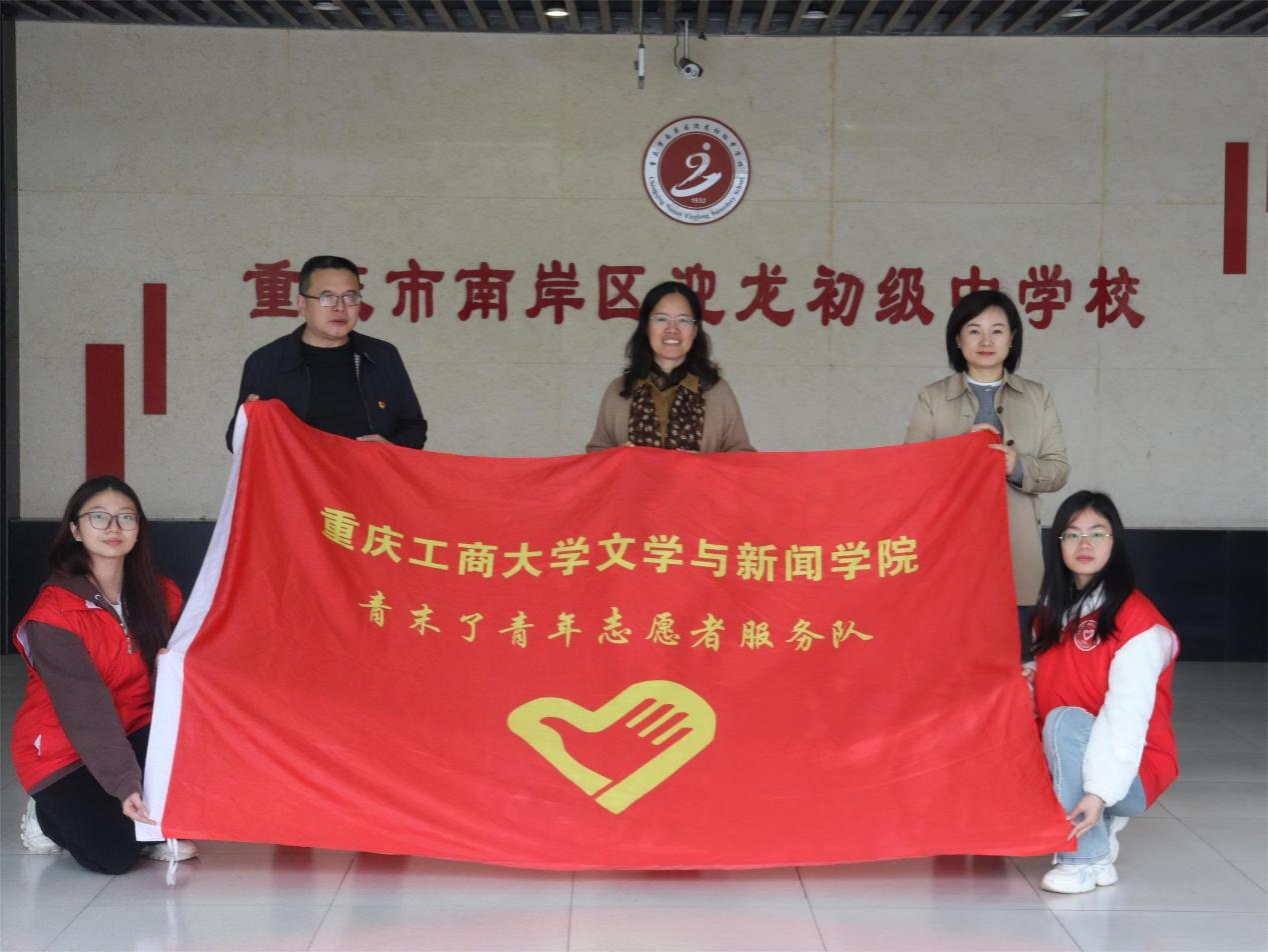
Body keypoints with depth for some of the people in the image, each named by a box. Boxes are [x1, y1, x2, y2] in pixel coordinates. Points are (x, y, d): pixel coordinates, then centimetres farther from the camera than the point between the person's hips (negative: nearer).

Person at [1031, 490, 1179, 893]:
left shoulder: (1136, 618, -16)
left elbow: (1127, 715, -24)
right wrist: (1030, 679, -8)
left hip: (1130, 772, -7)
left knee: (1065, 720, -32)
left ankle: (1087, 858, -23)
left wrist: (1099, 790, -33)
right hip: (1069, 758, 7)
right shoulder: (1053, 612, 7)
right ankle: (1100, 828, 7)